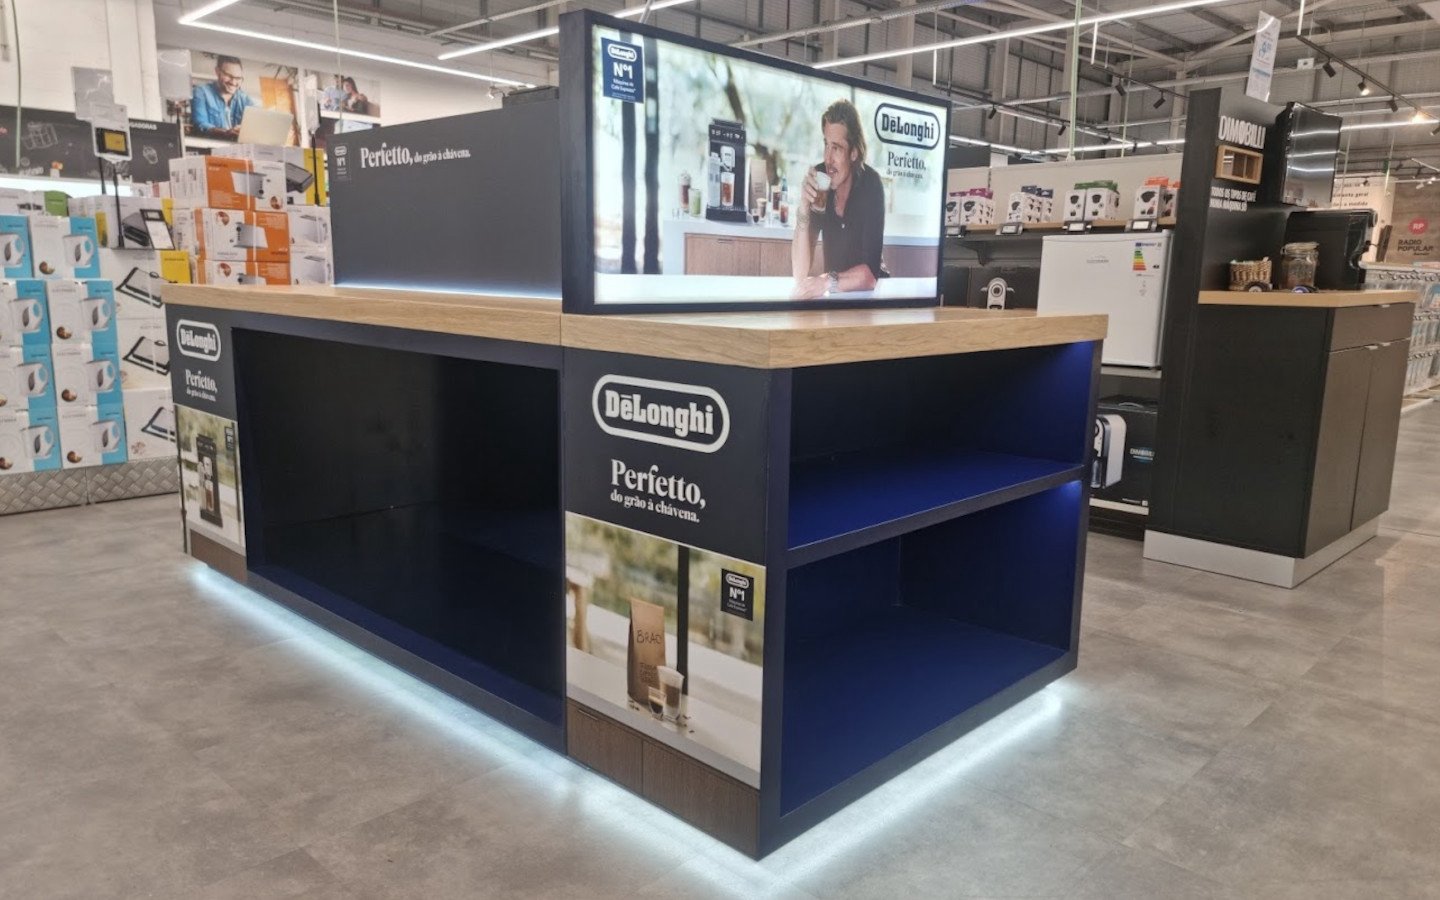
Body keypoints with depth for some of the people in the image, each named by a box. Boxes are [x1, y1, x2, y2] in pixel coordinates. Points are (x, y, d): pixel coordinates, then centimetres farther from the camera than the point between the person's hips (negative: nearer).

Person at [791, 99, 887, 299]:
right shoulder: (820, 178, -7)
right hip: (835, 296, 3)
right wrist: (803, 211, -23)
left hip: (869, 293, -2)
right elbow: (799, 274, -13)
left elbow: (871, 273, -20)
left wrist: (828, 282, -36)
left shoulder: (871, 185, -15)